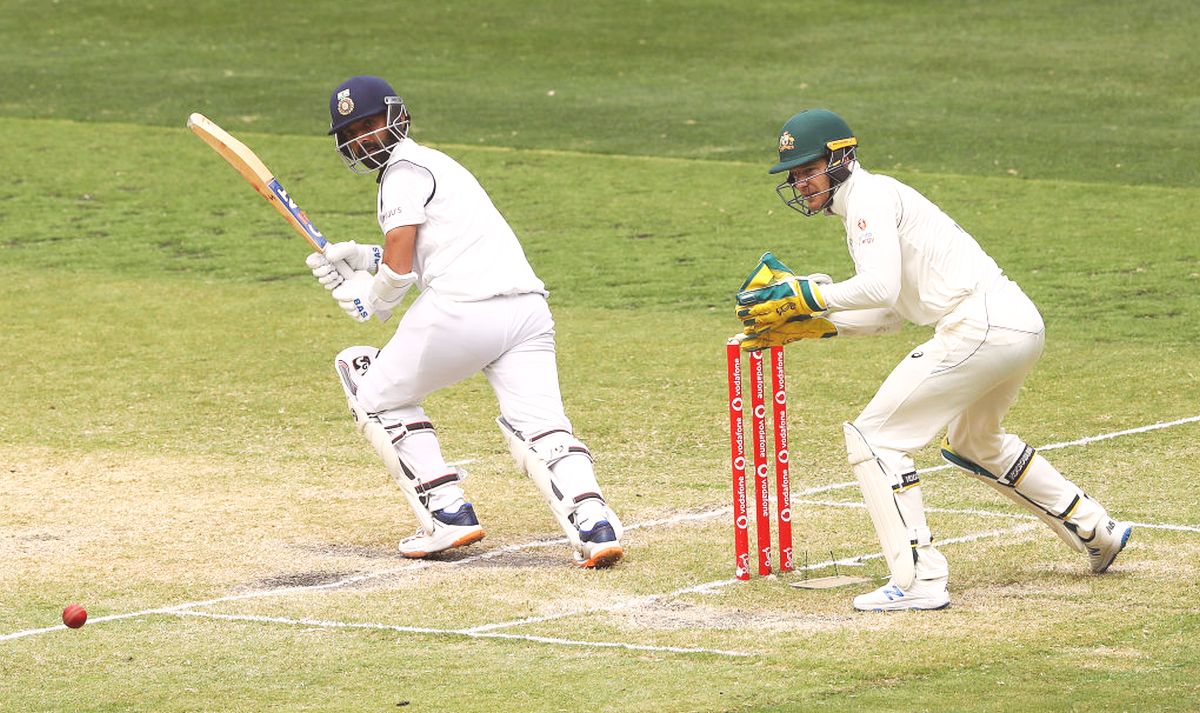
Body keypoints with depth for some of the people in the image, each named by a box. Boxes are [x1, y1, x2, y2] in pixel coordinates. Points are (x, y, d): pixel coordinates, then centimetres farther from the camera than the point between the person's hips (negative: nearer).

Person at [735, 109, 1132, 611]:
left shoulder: (869, 197, -7)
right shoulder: (869, 202, 23)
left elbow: (880, 287, -22)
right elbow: (890, 314, 25)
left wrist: (803, 296, -15)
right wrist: (806, 324, 18)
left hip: (979, 327, -10)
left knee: (873, 436, -7)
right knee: (974, 442, 33)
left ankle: (919, 580, -14)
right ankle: (1096, 532, 39)